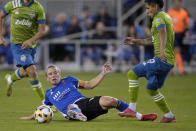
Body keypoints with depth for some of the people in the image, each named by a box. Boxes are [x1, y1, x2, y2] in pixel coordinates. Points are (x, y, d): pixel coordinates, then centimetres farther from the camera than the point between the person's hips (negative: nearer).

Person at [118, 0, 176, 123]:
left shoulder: (159, 17, -9)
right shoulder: (166, 17, 22)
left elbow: (162, 32, -31)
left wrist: (162, 50, -48)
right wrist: (136, 41, 31)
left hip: (162, 59, -10)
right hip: (170, 61, 10)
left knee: (132, 73, -10)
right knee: (152, 89, 17)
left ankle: (132, 109, -11)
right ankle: (169, 116, 18)